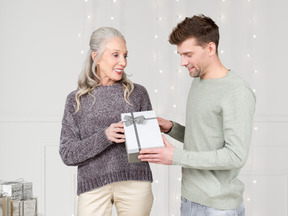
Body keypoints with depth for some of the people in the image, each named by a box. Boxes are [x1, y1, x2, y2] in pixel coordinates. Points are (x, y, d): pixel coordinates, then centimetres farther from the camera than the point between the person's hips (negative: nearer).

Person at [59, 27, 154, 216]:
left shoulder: (137, 93, 7)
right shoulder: (76, 100, 5)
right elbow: (67, 154, -1)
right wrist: (104, 137, -16)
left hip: (135, 181, 1)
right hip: (93, 185, -1)